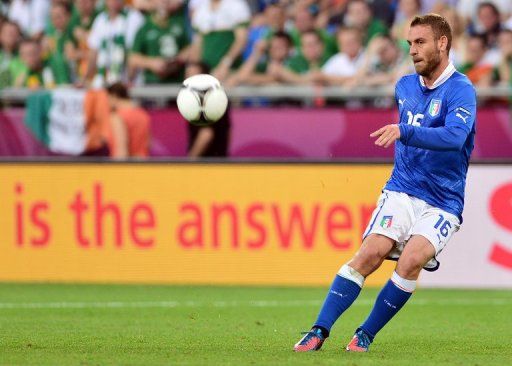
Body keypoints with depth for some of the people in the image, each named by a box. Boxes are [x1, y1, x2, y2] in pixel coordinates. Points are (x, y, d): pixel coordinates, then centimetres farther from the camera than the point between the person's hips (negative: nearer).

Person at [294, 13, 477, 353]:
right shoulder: (405, 86, 11)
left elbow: (454, 136, -31)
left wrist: (404, 132, -41)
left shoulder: (460, 90, -11)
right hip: (401, 192, 4)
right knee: (371, 252, -19)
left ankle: (367, 334, -11)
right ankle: (320, 331, -20)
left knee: (412, 259, -27)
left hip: (442, 204, -4)